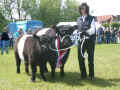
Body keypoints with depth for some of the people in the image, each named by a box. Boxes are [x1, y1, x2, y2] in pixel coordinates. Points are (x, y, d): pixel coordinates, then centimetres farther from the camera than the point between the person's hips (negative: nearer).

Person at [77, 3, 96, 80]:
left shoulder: (91, 18, 1)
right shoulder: (79, 19, 14)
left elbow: (93, 30, -10)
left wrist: (86, 32, -26)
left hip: (90, 40, -3)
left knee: (90, 58, 1)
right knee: (80, 58, 0)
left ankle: (91, 75, 10)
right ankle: (83, 74, 12)